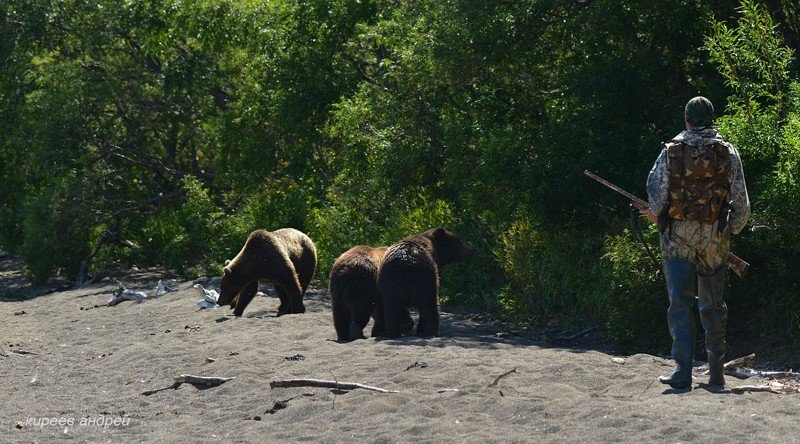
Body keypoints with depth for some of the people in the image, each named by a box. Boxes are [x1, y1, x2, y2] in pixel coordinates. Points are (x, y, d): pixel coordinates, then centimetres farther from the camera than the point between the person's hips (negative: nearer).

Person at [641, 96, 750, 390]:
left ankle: (683, 372, -10)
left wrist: (656, 215, 18)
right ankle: (716, 373, 17)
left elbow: (656, 192, -3)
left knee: (680, 304, -1)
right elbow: (741, 203, 1)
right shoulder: (728, 153, 0)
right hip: (715, 238, 2)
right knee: (713, 305, 13)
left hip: (678, 236, -1)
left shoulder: (671, 151, -2)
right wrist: (732, 229, 18)